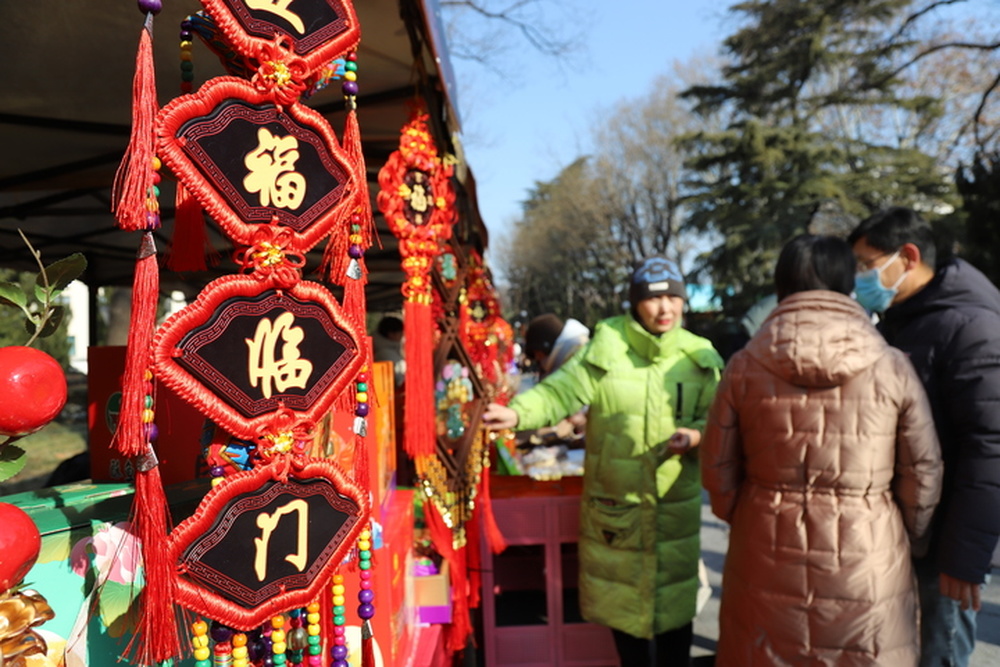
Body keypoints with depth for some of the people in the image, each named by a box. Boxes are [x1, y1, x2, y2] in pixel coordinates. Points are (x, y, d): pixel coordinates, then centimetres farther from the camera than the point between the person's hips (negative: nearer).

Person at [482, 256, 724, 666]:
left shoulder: (699, 356, 1)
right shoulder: (606, 344, -8)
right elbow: (562, 390, -18)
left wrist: (695, 436, -18)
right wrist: (517, 412, -35)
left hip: (675, 505, 1)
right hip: (614, 502, -1)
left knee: (674, 600, 14)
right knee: (621, 597, 16)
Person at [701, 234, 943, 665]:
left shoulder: (744, 367, -6)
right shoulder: (892, 369, -7)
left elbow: (718, 469, -1)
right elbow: (923, 473, 0)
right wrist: (907, 538, 18)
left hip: (768, 559, 1)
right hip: (867, 570, 0)